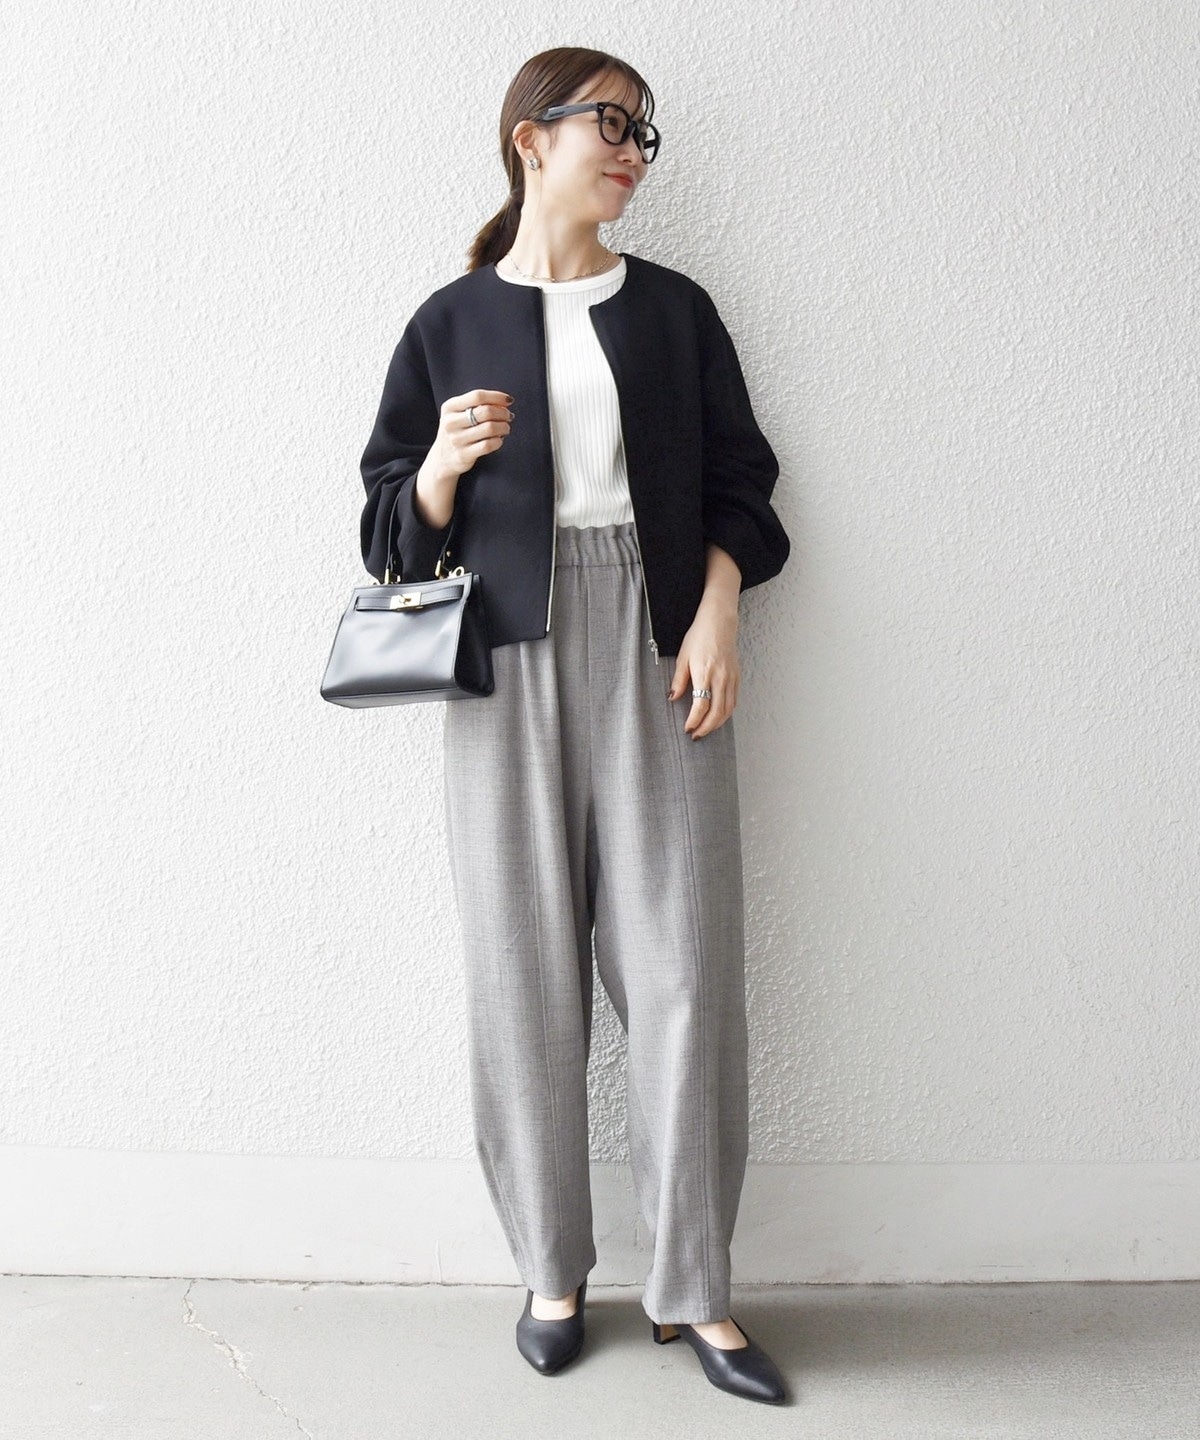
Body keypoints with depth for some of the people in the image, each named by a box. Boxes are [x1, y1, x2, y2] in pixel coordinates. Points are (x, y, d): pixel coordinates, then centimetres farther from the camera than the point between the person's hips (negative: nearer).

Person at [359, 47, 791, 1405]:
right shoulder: (451, 322, 10)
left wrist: (717, 614, -3)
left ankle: (693, 1286, 10)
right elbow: (401, 528, 9)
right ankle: (551, 1269, 19)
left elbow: (737, 480, 13)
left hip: (656, 650, 1)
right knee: (527, 965, 2)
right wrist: (442, 467, -12)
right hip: (512, 659, 0)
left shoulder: (674, 309, 14)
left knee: (682, 963, -4)